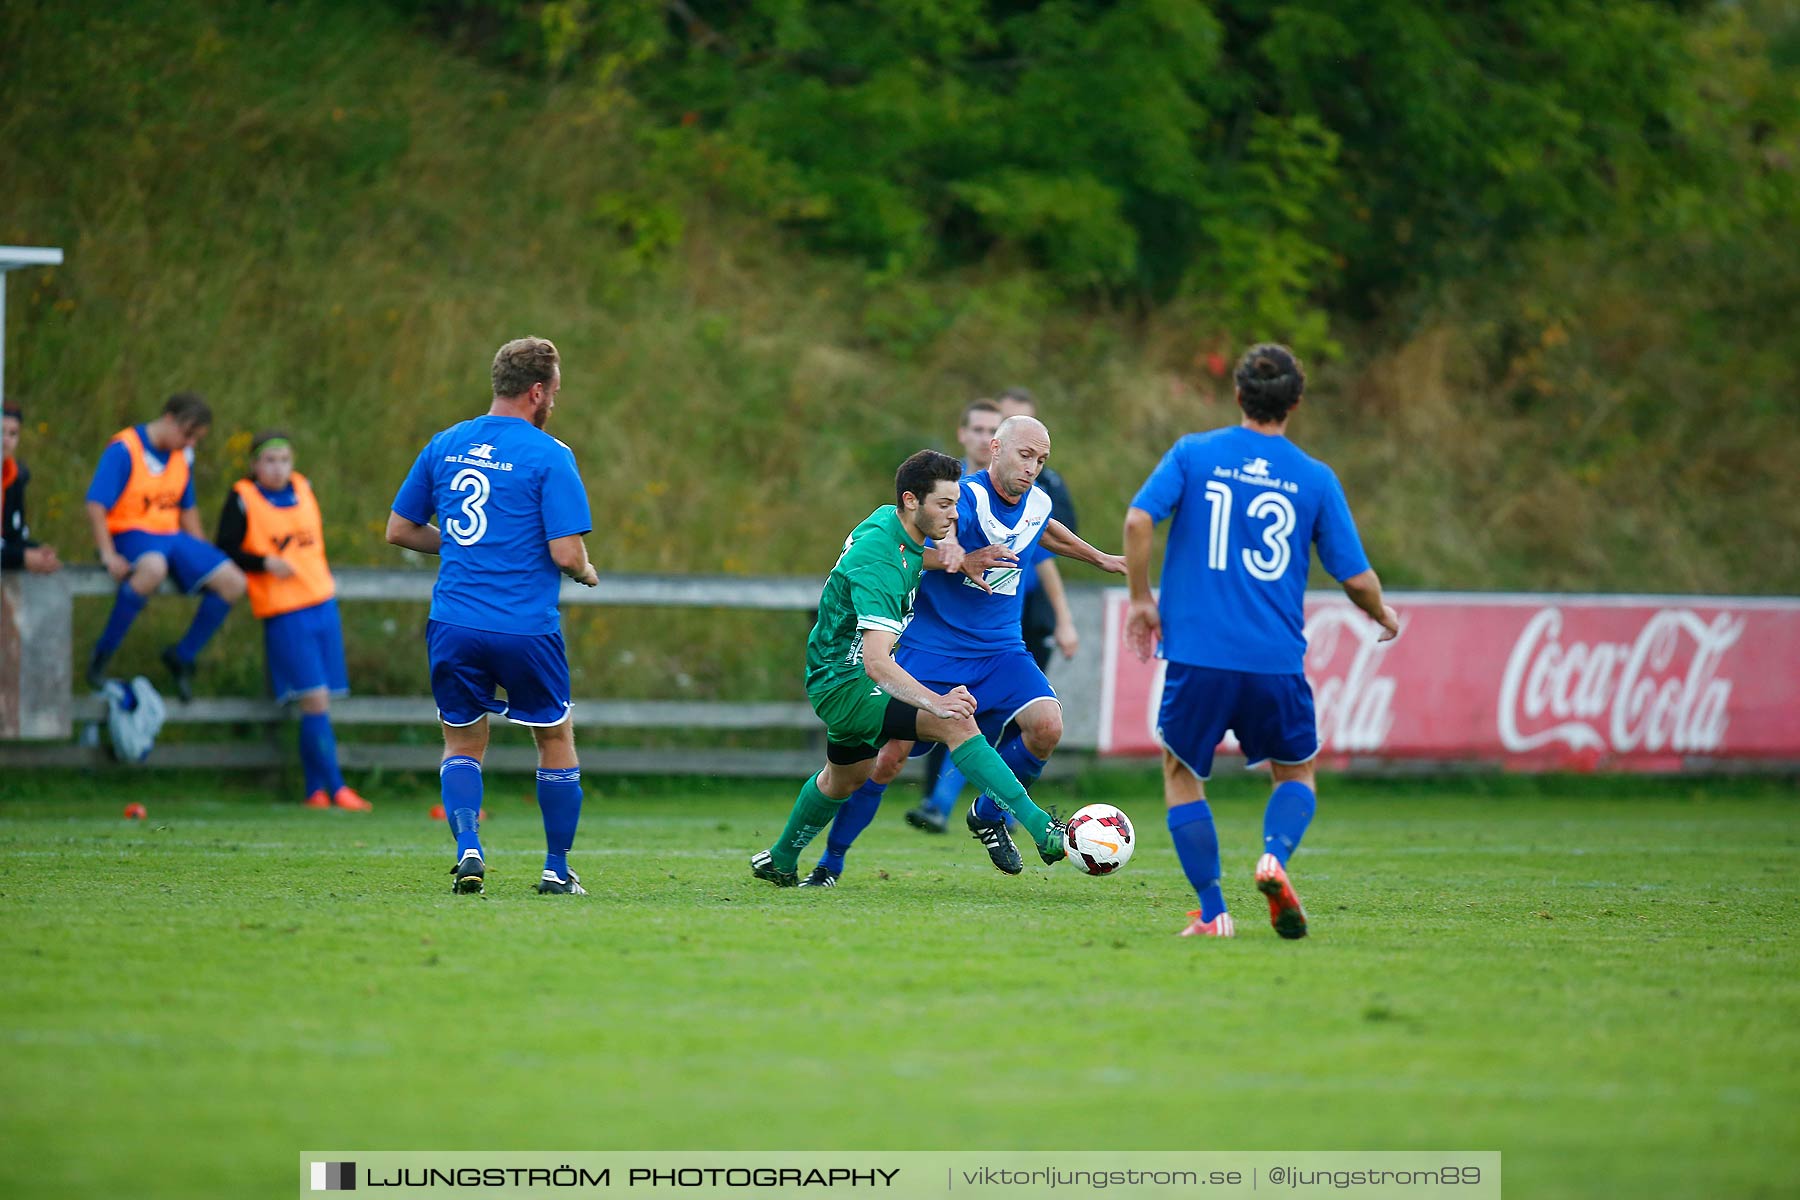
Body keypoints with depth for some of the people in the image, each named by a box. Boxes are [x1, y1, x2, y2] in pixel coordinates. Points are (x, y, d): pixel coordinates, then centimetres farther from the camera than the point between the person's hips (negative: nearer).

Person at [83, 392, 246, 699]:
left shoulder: (183, 456, 12)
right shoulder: (124, 450, -11)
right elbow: (96, 505, -15)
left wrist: (204, 555, 17)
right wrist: (109, 555, -22)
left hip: (171, 536, 7)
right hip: (129, 534, -7)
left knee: (232, 582, -12)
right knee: (153, 568, -43)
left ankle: (183, 655, 5)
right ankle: (102, 654, -28)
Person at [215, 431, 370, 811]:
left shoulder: (303, 489, 13)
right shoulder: (242, 499, -4)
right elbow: (225, 551, -5)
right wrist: (265, 562, -17)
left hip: (322, 602, 6)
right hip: (283, 611, -6)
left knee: (319, 703, 5)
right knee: (315, 700, -11)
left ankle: (315, 789, 11)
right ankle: (335, 787, -8)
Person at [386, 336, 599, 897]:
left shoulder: (444, 446, 7)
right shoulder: (549, 456, -9)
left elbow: (399, 530, 12)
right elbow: (566, 553, -14)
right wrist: (586, 573, 9)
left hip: (454, 622, 3)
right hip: (527, 628, -3)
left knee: (462, 743, 16)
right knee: (556, 738, 17)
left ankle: (468, 849, -8)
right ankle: (557, 870, 20)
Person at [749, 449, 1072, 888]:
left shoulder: (887, 518, -1)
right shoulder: (880, 564, -30)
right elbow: (875, 663, -38)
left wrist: (956, 559, 7)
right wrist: (935, 701, -50)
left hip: (835, 674, 11)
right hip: (845, 682, -11)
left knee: (844, 778, 32)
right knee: (957, 723, -27)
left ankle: (778, 863, 53)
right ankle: (1041, 830, -35)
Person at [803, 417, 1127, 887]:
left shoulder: (1037, 505, 4)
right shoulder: (966, 499, -17)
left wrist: (1098, 558, 39)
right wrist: (960, 560, -51)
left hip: (1001, 651, 5)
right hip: (932, 649, -5)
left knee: (1046, 726, -20)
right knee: (887, 756, -8)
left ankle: (988, 816, 6)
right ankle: (831, 860, 12)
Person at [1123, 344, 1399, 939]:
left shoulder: (1193, 454, 2)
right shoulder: (1316, 480, 3)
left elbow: (1139, 520, -11)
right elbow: (1356, 579, 3)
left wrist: (1140, 599, 3)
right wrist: (1383, 616, 24)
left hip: (1197, 652, -1)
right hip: (1276, 661, 1)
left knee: (1182, 774, 17)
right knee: (1296, 774, 21)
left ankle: (1212, 911, 5)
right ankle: (1274, 856, -11)